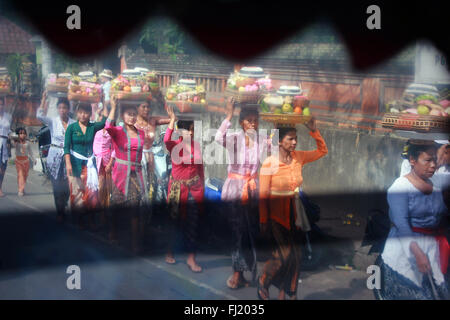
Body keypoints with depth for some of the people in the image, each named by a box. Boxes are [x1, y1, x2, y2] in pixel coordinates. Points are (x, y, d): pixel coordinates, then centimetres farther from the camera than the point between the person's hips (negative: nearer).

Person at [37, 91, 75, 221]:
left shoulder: (74, 123, 2)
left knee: (67, 185, 2)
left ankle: (63, 206, 27)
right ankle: (60, 212, 13)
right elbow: (39, 115, -20)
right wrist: (44, 99, -25)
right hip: (55, 157, -1)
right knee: (57, 185, 1)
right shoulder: (53, 122, -2)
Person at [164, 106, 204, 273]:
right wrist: (172, 120, -36)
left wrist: (202, 186, 14)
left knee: (192, 223, 1)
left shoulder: (196, 145, 6)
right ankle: (170, 251, 28)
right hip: (177, 187, -3)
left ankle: (191, 258, 7)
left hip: (194, 187, 3)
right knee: (174, 221, 8)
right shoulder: (174, 145, -6)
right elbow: (166, 140, -31)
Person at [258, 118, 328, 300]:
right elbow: (263, 194, -11)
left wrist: (314, 131, -2)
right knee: (285, 254, -11)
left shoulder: (298, 157, 1)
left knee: (295, 255, 7)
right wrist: (263, 221, -10)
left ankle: (285, 291, 24)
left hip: (293, 214, 6)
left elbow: (322, 151, 13)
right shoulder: (270, 163, -14)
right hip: (276, 214, -5)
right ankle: (263, 283, 15)